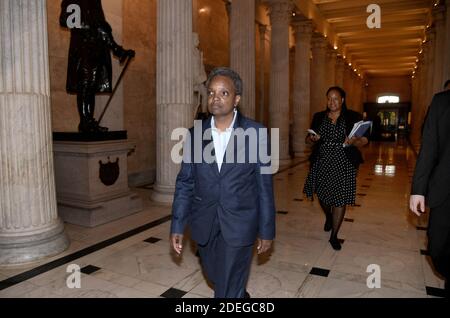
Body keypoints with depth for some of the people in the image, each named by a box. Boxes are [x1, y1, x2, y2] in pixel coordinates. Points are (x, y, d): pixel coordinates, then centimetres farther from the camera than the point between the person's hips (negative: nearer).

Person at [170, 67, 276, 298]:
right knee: (216, 278, 24)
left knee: (227, 290, 4)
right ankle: (240, 293, 55)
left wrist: (267, 230, -3)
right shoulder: (195, 134, -1)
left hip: (239, 225, -3)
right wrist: (177, 226, 1)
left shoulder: (255, 132, -9)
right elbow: (185, 183, 3)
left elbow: (264, 185, -6)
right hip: (204, 226, 4)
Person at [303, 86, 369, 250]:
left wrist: (354, 141, -23)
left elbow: (364, 140, -1)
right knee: (322, 194, 13)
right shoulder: (319, 117, 7)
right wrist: (312, 139, -12)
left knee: (340, 199, -1)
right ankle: (328, 217, 47)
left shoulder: (353, 117, 0)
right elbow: (308, 139, 11)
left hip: (344, 165, -2)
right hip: (321, 163, 3)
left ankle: (334, 236, 15)